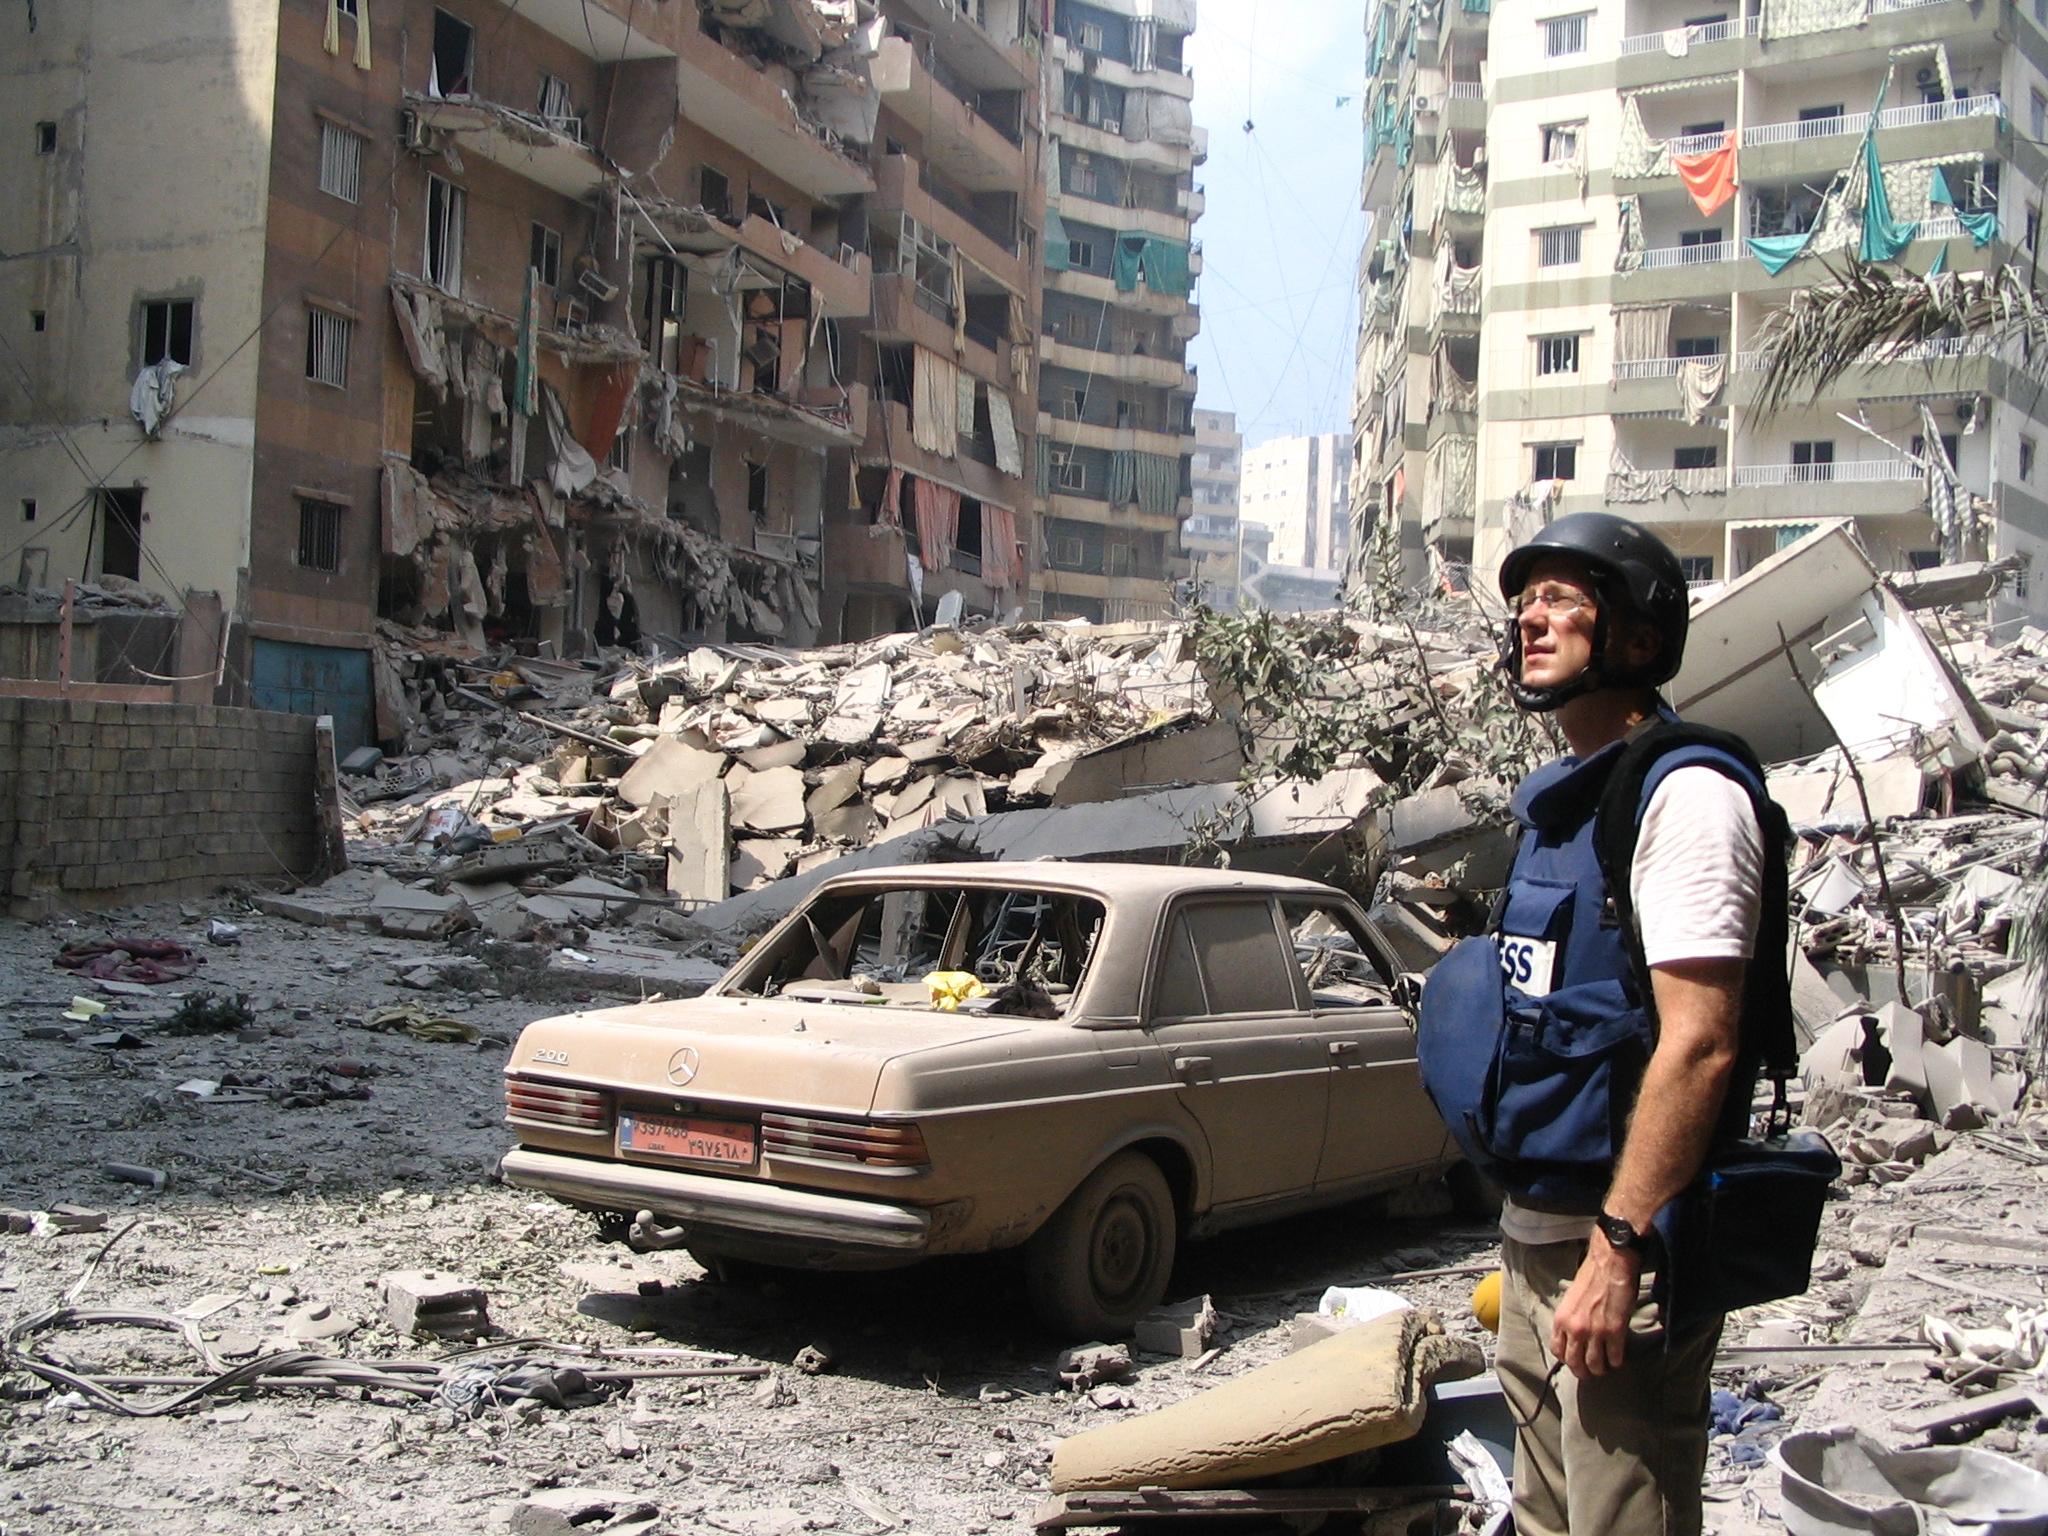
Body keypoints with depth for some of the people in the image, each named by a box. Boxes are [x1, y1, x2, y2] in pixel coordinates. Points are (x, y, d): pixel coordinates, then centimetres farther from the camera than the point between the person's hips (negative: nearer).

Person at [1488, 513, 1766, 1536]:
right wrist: (1527, 1227, 18)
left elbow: (1698, 1046, -23)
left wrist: (1618, 1246, -24)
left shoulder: (1683, 797, -16)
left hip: (1624, 1248, -9)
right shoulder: (1560, 802, 13)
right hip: (1536, 1233, 9)